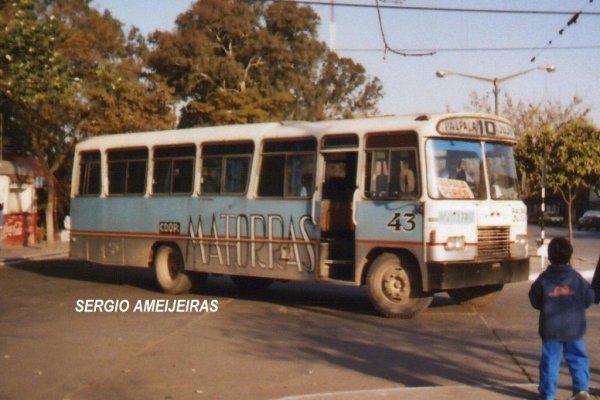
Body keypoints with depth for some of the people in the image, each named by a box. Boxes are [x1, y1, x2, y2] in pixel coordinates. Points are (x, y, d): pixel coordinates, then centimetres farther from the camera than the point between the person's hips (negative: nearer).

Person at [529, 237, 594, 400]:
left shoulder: (543, 279, -8)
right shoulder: (577, 278, -6)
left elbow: (535, 301, 0)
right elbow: (588, 299, 1)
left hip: (550, 328, 0)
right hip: (574, 328, 1)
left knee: (550, 359, 6)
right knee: (578, 357, 12)